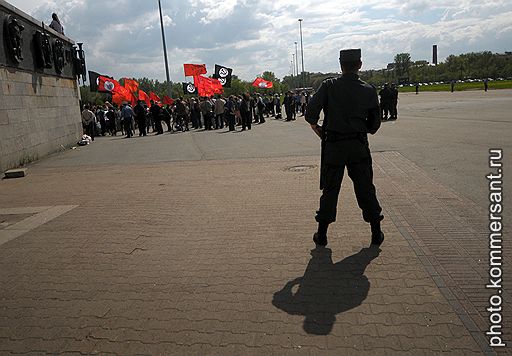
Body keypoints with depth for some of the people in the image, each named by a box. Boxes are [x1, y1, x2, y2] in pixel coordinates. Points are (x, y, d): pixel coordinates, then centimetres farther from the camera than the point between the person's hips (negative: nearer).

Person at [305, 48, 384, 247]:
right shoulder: (369, 90, 0)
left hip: (333, 145, -1)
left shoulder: (329, 86, -6)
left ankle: (322, 235, 16)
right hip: (359, 146, 1)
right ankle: (376, 234, 19)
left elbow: (310, 112, -13)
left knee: (330, 189, 9)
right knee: (365, 188, 11)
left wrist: (315, 126, 6)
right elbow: (375, 123, 5)